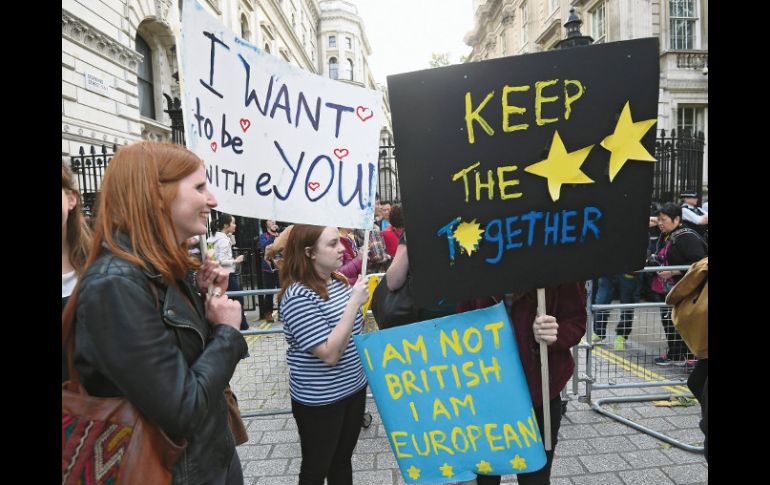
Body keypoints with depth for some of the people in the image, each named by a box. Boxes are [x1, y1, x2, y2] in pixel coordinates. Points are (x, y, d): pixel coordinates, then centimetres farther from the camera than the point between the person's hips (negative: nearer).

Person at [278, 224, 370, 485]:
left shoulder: (340, 280, 1)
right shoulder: (298, 296, -23)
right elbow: (330, 354, -28)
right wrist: (354, 302, -29)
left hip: (354, 387, 7)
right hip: (320, 400, -7)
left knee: (343, 459, 23)